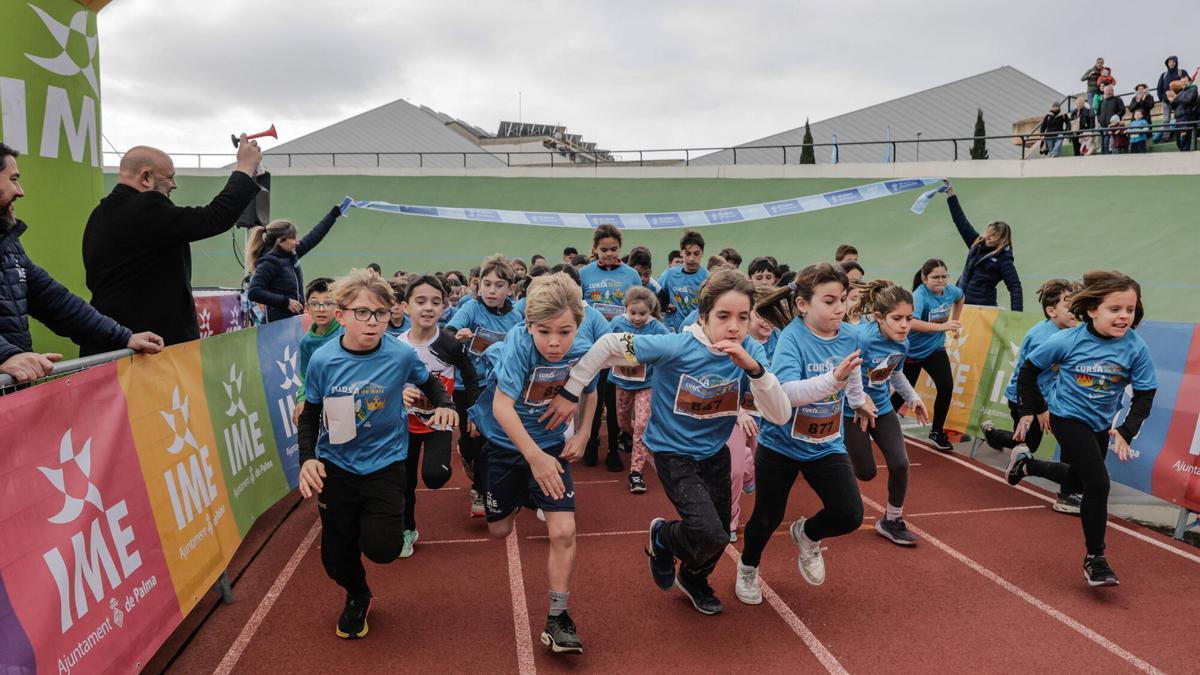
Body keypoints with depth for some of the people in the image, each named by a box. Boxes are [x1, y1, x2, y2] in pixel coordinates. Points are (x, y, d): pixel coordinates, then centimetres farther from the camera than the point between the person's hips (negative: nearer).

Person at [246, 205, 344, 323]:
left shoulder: (292, 254, 9)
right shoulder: (269, 262, -14)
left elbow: (314, 236, 18)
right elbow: (253, 293, -21)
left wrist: (335, 212, 21)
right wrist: (285, 301, -20)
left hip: (296, 319, 8)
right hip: (280, 322, -8)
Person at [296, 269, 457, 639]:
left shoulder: (401, 355, -15)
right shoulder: (322, 360, -13)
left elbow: (429, 383, 6)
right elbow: (310, 415, 0)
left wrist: (445, 404, -14)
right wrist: (307, 459, -13)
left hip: (384, 463, -1)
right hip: (335, 466, 1)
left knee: (382, 548, -11)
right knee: (336, 556, 10)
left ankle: (369, 522, 27)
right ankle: (357, 597, 45)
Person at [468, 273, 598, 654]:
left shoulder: (584, 351, -17)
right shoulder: (520, 344, -29)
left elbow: (589, 393, 5)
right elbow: (502, 406, -35)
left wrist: (582, 436, -4)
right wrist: (534, 457, -39)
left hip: (550, 444, 2)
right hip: (505, 441, -1)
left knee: (563, 532, -10)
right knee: (499, 530, 14)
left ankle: (557, 620, 6)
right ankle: (520, 498, 50)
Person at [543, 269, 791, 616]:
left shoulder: (750, 351, -15)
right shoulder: (676, 347, -27)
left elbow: (780, 415, -22)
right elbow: (610, 344, -21)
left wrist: (753, 368, -38)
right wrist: (570, 393, -17)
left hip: (715, 453, 5)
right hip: (673, 453, -5)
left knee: (719, 535, 16)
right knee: (710, 533, -18)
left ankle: (692, 579, 50)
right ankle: (662, 537, 18)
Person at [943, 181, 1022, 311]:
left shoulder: (1004, 259, -6)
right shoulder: (977, 244, 9)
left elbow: (1015, 287, -9)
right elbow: (962, 222, 13)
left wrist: (1016, 315, -20)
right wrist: (950, 193, 11)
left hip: (983, 308, -5)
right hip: (961, 303, 5)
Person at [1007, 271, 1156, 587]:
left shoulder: (1136, 347, -17)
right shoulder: (1067, 341, -23)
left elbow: (1145, 394, -8)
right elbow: (1029, 369, -9)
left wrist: (1127, 431, -18)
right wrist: (1032, 410, -3)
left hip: (1101, 425, 5)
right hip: (1068, 418, -5)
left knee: (1078, 477, 23)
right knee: (1098, 484, -13)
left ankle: (1026, 464, 51)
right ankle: (1094, 558, 2)